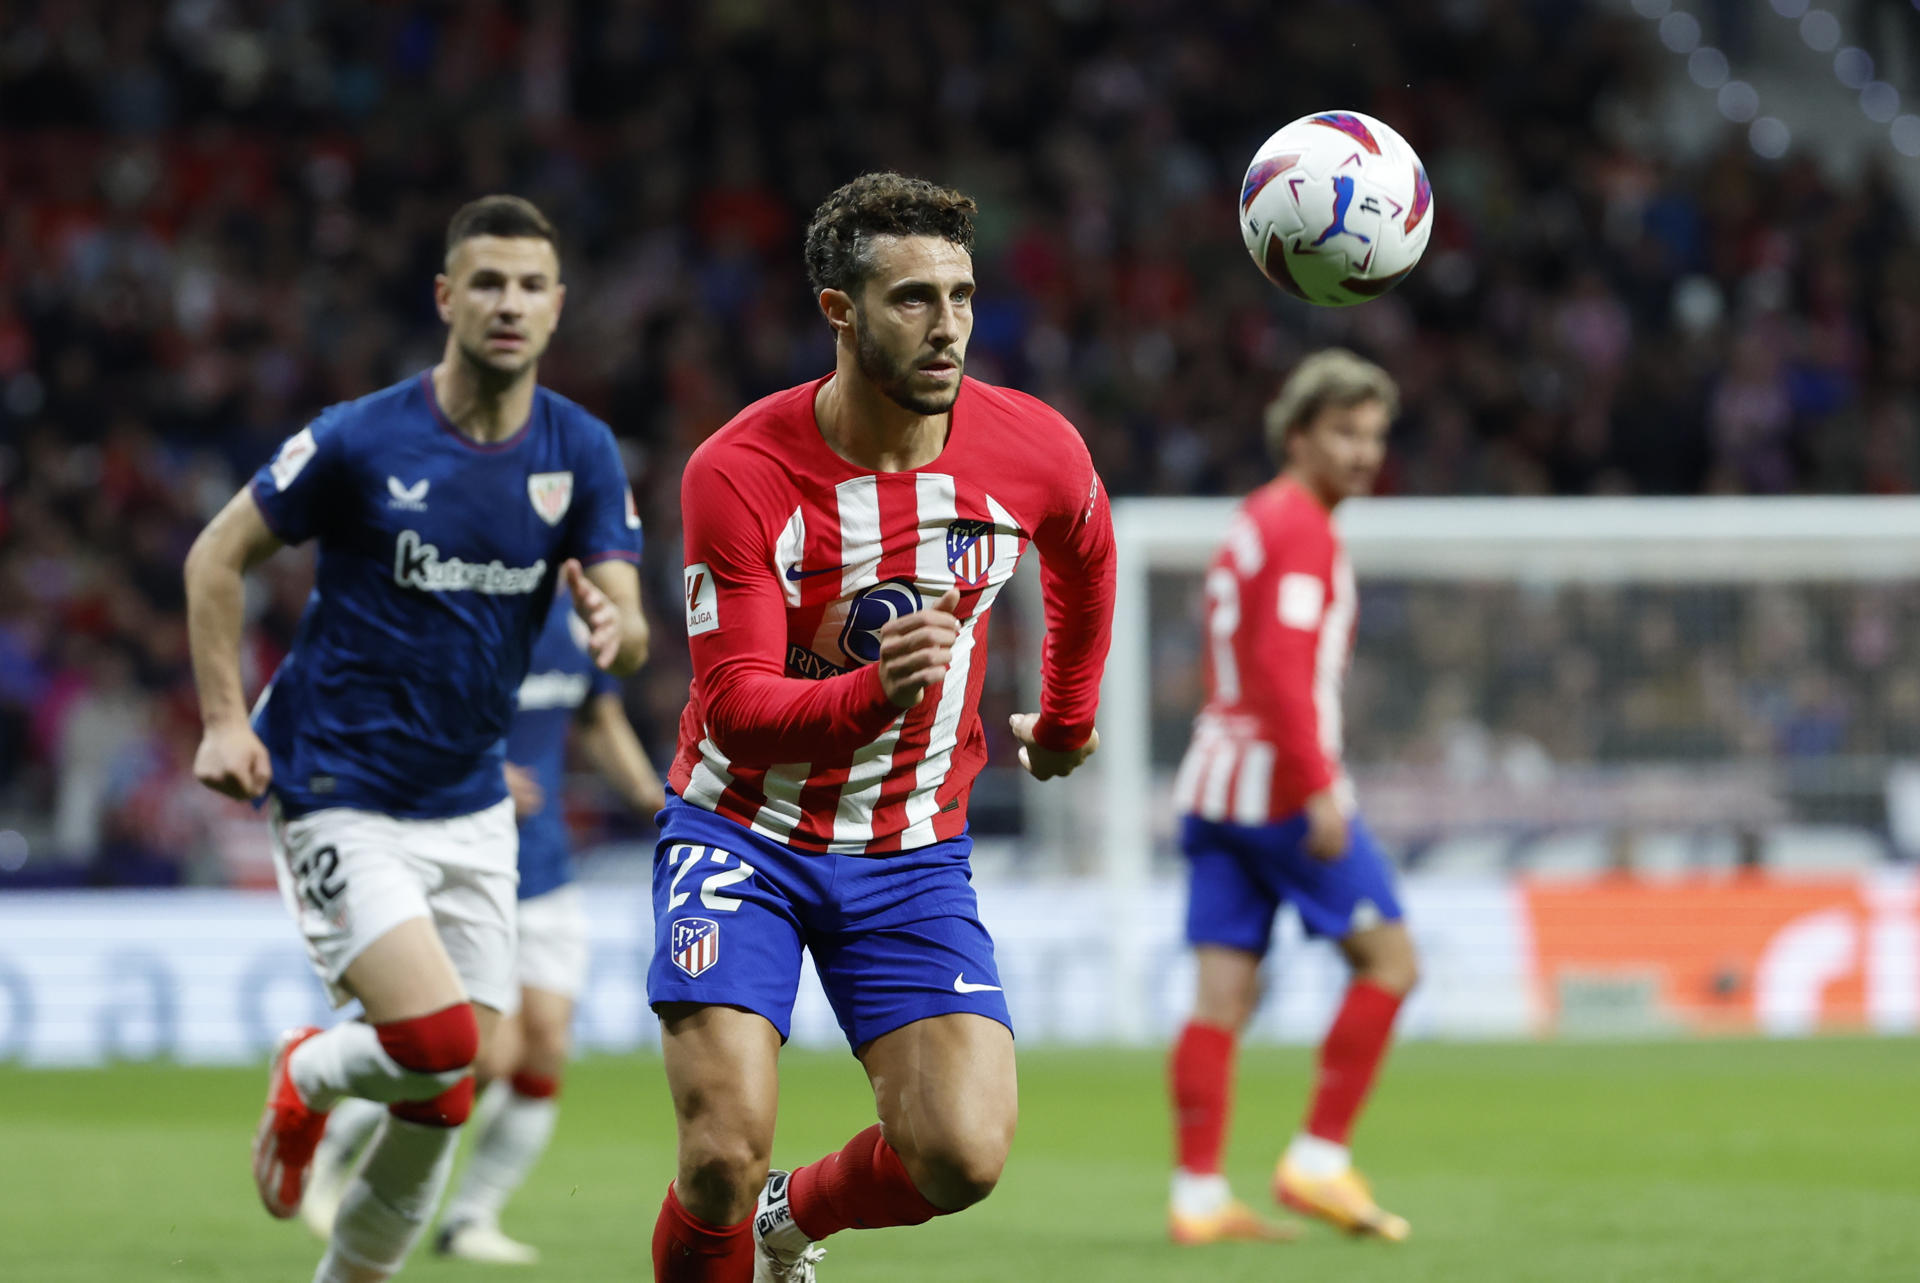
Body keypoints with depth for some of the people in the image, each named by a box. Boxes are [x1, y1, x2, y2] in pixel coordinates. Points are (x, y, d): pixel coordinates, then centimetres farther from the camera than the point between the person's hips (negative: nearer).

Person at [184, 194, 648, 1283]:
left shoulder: (583, 453, -1)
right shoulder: (360, 440, -12)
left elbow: (631, 636, -4)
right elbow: (217, 558, -1)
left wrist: (615, 625, -28)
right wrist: (226, 720, -9)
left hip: (472, 806, 5)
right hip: (341, 800, -5)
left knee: (441, 1106, 4)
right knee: (436, 1044, -20)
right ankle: (309, 1078, 14)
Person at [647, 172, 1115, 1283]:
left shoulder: (1035, 451, -10)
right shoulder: (740, 472, -20)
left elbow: (1086, 555, 16)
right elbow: (738, 709, -23)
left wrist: (1068, 714, 29)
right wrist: (876, 693, -42)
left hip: (915, 848, 3)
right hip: (744, 832, -3)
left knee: (964, 1156, -13)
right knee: (724, 1158, -18)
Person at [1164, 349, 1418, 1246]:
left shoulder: (1253, 521, 20)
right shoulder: (1301, 527, -10)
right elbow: (1283, 667, -20)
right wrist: (1320, 788, -24)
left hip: (1215, 782, 9)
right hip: (1280, 780, -9)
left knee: (1222, 994, 2)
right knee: (1389, 958, -1)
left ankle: (1198, 1197, -3)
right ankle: (1319, 1161, -4)